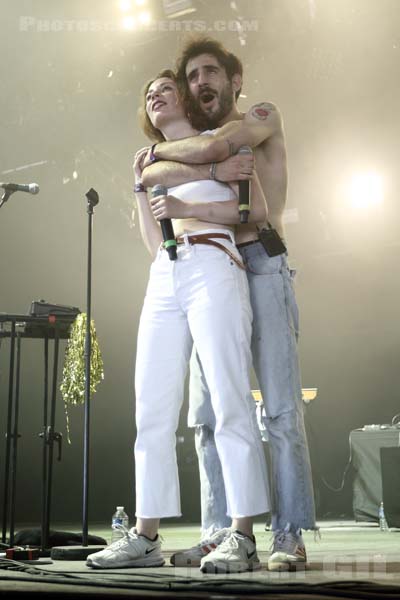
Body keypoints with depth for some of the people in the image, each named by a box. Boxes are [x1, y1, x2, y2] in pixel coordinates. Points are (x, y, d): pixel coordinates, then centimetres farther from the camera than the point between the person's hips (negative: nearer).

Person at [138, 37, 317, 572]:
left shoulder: (263, 117, 11)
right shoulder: (190, 143, 23)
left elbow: (214, 146, -9)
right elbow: (150, 176, 0)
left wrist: (157, 150, 7)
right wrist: (210, 171, -15)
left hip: (262, 266, -5)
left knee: (281, 408, -9)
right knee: (207, 414, -1)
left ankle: (290, 533, -5)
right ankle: (219, 532, 4)